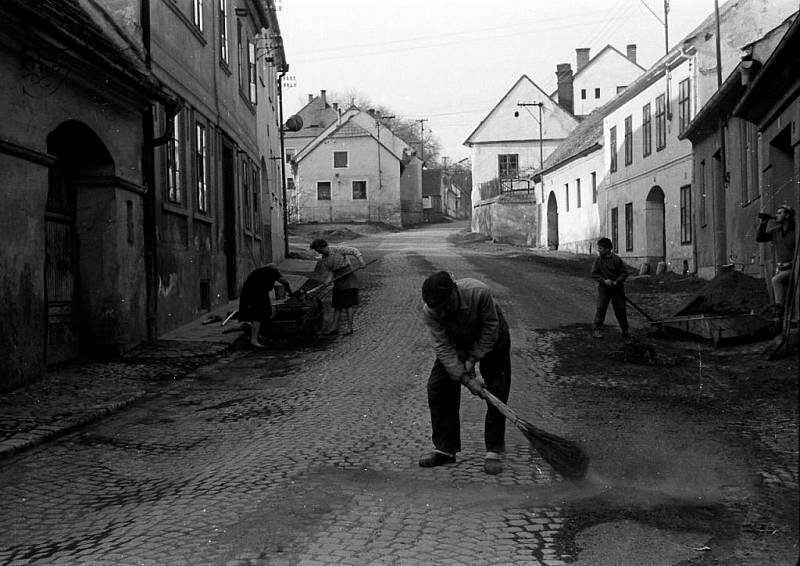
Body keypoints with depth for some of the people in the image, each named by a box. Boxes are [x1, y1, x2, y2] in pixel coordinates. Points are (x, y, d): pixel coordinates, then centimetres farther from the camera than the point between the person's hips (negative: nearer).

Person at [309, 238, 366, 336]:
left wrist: (361, 261, -25)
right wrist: (328, 281, -10)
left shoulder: (338, 249, -14)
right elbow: (330, 271, 8)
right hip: (338, 280, 6)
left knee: (348, 304, -8)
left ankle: (349, 327, -4)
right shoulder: (324, 260, 6)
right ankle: (334, 328, 11)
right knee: (337, 305, 7)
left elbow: (354, 251, -13)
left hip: (348, 277, -6)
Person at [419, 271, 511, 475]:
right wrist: (465, 378, -32)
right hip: (455, 341, 2)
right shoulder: (429, 312, -31)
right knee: (437, 388, -6)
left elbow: (490, 328, -24)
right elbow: (443, 347, -26)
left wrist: (473, 359, -22)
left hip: (490, 340, -2)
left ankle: (494, 452, 0)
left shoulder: (479, 292, -39)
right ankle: (445, 449, 5)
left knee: (497, 392, -10)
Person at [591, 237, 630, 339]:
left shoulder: (616, 259, -9)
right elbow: (594, 274, 0)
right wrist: (604, 280, -15)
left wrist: (616, 282, -18)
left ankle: (625, 330, 19)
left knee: (620, 308, 5)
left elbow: (624, 273, -5)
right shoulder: (598, 260, -2)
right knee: (601, 308, -7)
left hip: (617, 288, -1)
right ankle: (596, 329, -2)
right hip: (603, 287, 1)